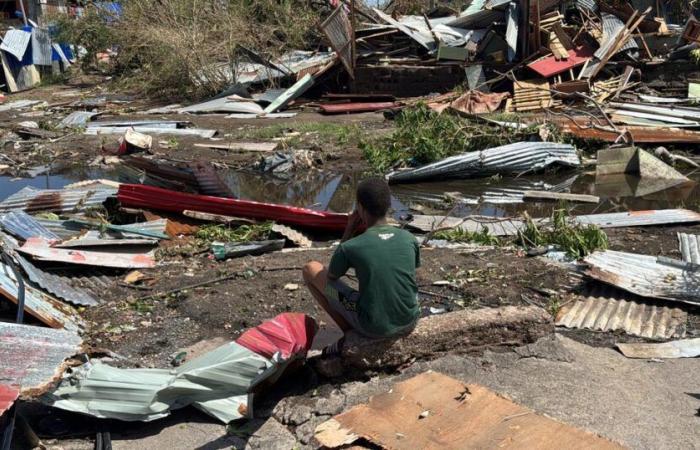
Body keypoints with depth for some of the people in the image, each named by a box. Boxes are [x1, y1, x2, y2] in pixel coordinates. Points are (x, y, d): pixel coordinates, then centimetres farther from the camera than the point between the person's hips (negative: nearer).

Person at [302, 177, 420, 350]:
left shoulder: (350, 247, -16)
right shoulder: (410, 239, -5)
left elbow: (331, 276, 6)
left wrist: (348, 231, 2)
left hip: (373, 329, -4)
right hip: (409, 323, 4)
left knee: (311, 269, 8)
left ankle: (349, 332, 8)